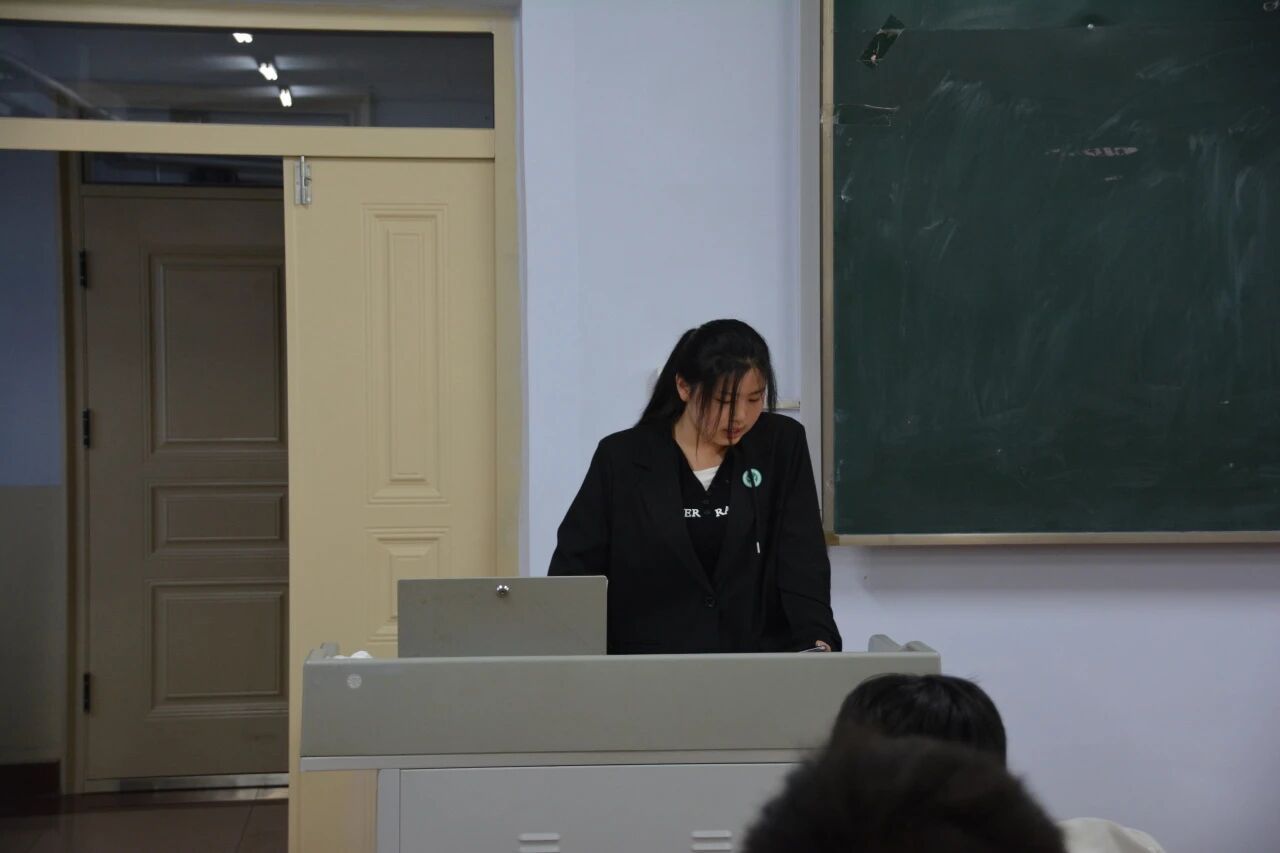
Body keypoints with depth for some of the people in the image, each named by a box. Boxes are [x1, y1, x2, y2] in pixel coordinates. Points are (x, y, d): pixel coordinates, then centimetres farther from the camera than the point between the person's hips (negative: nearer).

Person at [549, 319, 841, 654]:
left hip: (761, 664, 1)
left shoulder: (781, 445, 7)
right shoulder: (622, 459, 4)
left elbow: (803, 554, 0)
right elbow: (574, 570, 7)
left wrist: (818, 641, -16)